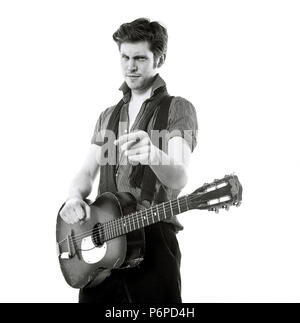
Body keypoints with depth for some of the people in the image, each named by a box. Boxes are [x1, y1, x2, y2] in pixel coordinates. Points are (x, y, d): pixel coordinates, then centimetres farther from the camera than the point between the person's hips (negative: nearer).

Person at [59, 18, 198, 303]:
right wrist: (75, 198, -9)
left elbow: (179, 178, -17)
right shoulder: (108, 116, 18)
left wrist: (153, 155, -40)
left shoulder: (178, 108, -1)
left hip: (153, 238, -5)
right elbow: (87, 172, 14)